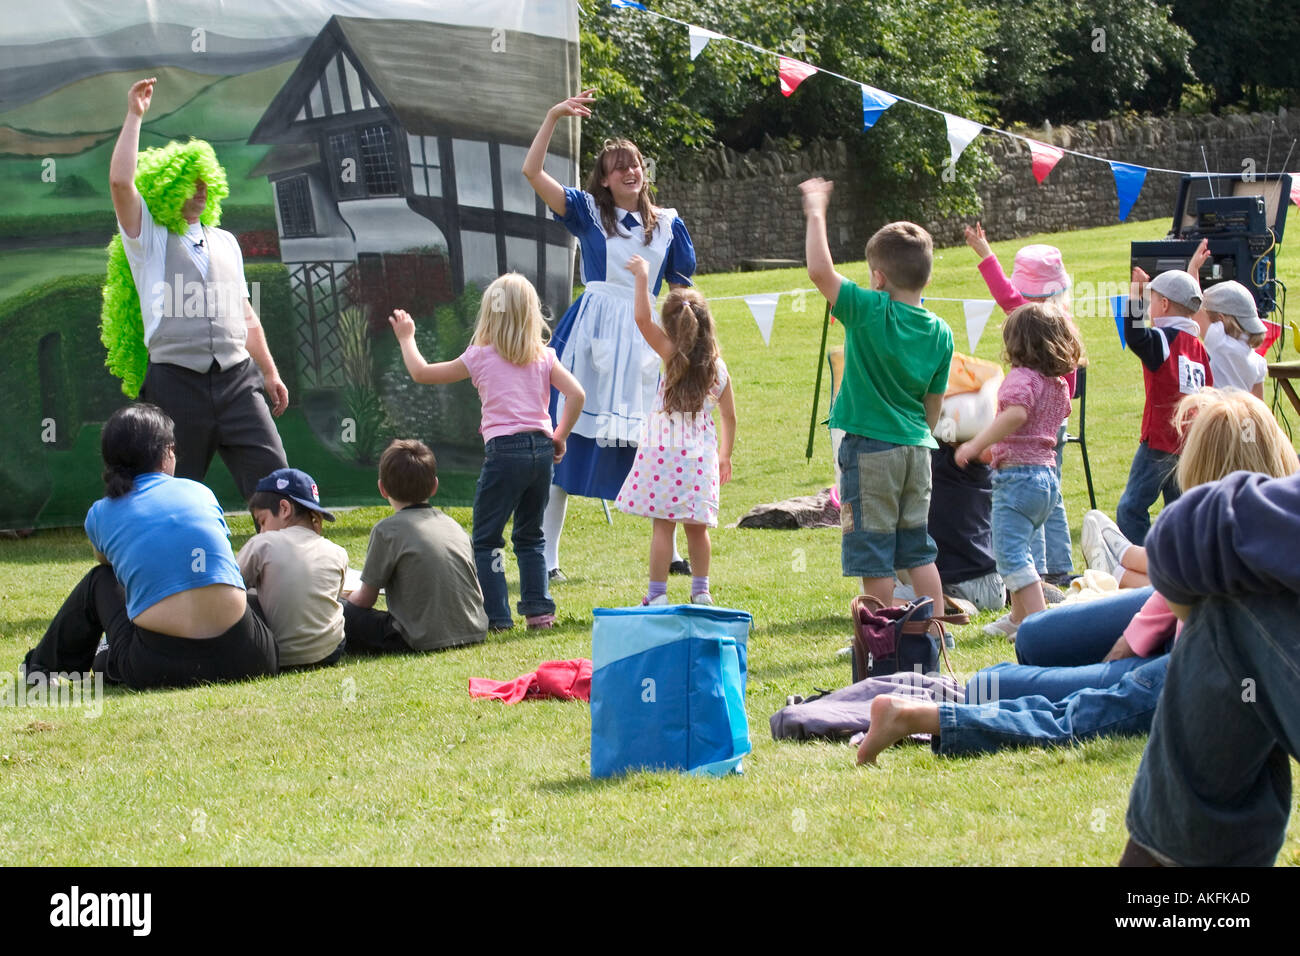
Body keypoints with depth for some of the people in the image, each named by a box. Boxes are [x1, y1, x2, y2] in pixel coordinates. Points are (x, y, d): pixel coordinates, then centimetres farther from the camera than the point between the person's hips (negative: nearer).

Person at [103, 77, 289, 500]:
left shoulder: (225, 242, 21)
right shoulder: (149, 240, 6)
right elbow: (121, 183, -11)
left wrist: (270, 372, 24)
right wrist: (135, 116, -8)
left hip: (236, 380, 4)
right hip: (176, 382, -4)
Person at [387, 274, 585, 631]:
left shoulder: (481, 357, 0)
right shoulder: (544, 357, 9)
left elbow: (421, 373, 7)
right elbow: (576, 394, 0)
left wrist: (406, 338, 24)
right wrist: (560, 436, 12)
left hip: (504, 450, -5)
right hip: (541, 448, 5)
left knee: (486, 539, 3)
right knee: (530, 535, 18)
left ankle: (496, 615, -3)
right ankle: (539, 609, 13)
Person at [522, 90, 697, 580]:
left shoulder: (667, 223, 11)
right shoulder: (589, 212, 3)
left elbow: (681, 290, 15)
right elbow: (532, 172, -5)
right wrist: (553, 116, -9)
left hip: (645, 339, 3)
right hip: (591, 336, -3)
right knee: (568, 441, -4)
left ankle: (669, 552, 16)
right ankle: (547, 555, 0)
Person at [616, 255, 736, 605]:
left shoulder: (672, 356, -6)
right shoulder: (718, 368, 5)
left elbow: (643, 318, -14)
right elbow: (729, 417, 12)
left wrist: (642, 276, -6)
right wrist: (725, 455, 24)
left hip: (665, 450, -4)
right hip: (701, 455, 4)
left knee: (663, 525, -2)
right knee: (697, 527, 13)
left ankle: (657, 593, -1)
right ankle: (700, 591, 18)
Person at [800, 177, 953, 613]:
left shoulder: (870, 311, -14)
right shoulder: (940, 333, 4)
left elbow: (820, 270, -20)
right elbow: (934, 405, 11)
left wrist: (815, 212, -9)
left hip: (870, 448, -6)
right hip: (915, 447, 6)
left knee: (873, 554, 1)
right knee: (918, 549, 15)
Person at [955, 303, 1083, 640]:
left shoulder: (1021, 377, -14)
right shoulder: (1060, 385, 13)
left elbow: (1016, 413, -32)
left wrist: (976, 444, -33)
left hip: (1018, 473, -10)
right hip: (1048, 474, 10)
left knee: (1011, 554, -11)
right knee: (1018, 549, 26)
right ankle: (1018, 618, 39)